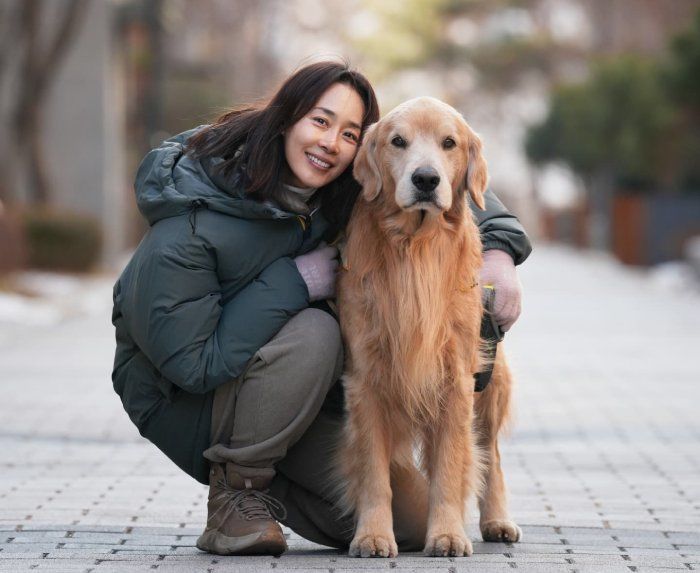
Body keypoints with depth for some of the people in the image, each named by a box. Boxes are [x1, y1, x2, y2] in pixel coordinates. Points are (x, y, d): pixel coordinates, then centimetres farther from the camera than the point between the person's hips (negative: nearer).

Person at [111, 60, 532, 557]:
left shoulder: (340, 195, -10)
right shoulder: (191, 230, -29)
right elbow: (193, 364, -31)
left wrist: (499, 250, -13)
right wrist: (292, 282, -29)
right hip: (181, 401, -6)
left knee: (413, 521, -4)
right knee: (313, 332, -34)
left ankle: (267, 486, 16)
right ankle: (234, 493, -16)